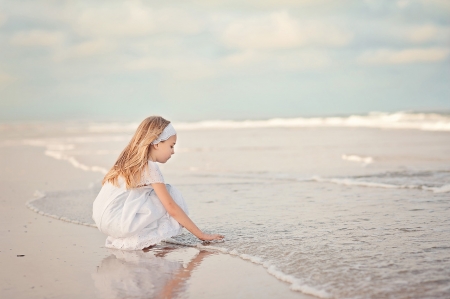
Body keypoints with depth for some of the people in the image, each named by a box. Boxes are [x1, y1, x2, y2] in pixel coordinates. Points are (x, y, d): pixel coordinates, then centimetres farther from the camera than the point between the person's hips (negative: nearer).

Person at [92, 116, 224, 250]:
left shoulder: (130, 161, 14)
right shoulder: (150, 167, -11)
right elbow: (172, 209, -11)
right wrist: (201, 234, -6)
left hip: (104, 221, 9)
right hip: (117, 222, -9)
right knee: (169, 194, -4)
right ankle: (139, 240, -7)